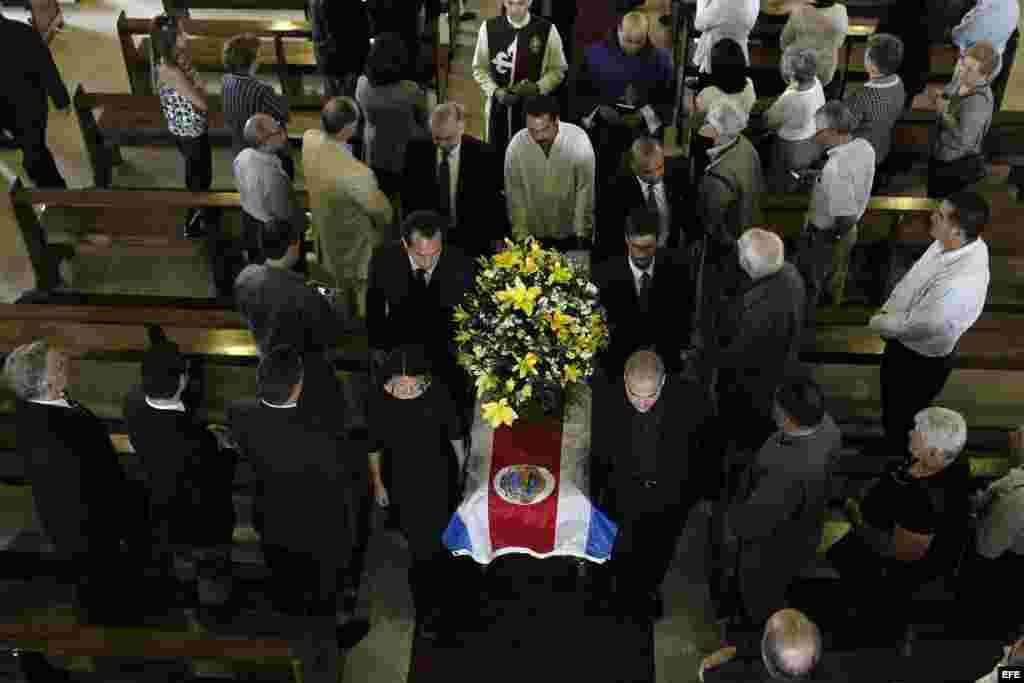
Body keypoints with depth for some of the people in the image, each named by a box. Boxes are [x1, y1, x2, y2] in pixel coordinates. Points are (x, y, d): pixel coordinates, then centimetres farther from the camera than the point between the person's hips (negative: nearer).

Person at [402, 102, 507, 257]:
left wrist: (497, 240, 0)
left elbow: (496, 201, -3)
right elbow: (408, 196, 5)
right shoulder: (416, 150, -6)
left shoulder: (483, 154, -12)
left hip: (471, 241, -1)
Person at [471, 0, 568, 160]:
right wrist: (495, 91, -12)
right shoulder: (489, 28, -2)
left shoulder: (547, 30, -6)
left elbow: (558, 70, 1)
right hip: (498, 106, 2)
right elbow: (479, 68, 5)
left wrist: (538, 87, -17)